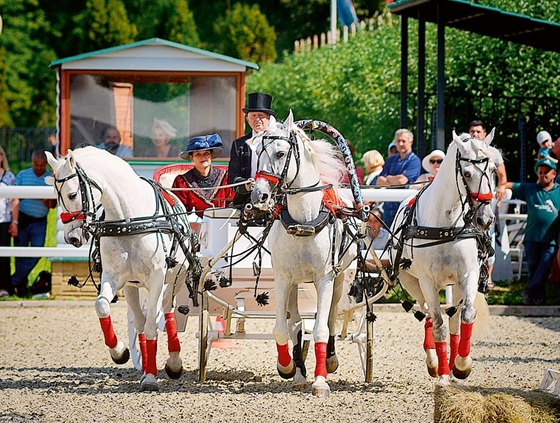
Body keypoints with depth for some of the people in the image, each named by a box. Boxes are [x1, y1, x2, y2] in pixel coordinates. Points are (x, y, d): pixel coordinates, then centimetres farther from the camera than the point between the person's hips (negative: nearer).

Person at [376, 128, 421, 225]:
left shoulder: (414, 161, -3)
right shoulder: (391, 160, 18)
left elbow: (402, 180, -15)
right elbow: (379, 182, 9)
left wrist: (388, 178, 4)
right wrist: (394, 180, -7)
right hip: (389, 205, 6)